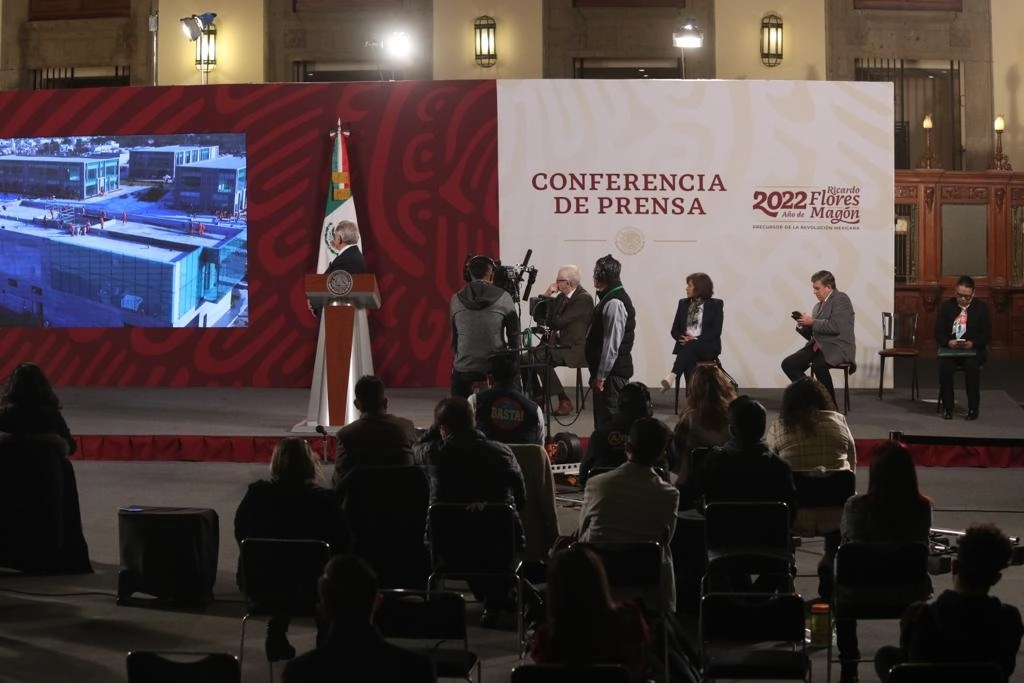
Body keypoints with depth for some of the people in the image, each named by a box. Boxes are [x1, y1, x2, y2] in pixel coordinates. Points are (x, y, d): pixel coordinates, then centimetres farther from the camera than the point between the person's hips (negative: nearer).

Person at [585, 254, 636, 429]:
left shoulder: (614, 303, -19)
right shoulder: (608, 298, 13)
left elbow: (612, 344, -22)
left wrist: (601, 376, -19)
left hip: (612, 372, -10)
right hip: (612, 370, 10)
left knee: (608, 420, -6)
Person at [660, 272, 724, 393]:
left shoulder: (716, 304, 4)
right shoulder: (683, 303, 17)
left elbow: (716, 331, -5)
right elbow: (675, 329, 15)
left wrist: (696, 339, -17)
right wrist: (682, 338, -8)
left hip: (708, 347, -3)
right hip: (686, 347, 3)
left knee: (690, 347, -36)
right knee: (689, 360, -30)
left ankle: (672, 376, -51)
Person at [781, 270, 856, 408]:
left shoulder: (841, 299, -4)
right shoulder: (818, 305, 20)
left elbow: (835, 326, -19)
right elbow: (812, 334, 20)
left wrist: (812, 322, -14)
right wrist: (802, 324, 1)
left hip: (838, 347, -8)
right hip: (818, 346, 8)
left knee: (818, 365, -37)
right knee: (788, 364, -9)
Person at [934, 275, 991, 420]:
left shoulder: (981, 308, 4)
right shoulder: (946, 306, 7)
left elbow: (987, 335, 0)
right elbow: (938, 332, 3)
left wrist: (973, 343, -20)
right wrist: (948, 342, -19)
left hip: (973, 350, -1)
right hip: (949, 349, 1)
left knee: (972, 367, -34)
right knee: (945, 366, -32)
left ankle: (973, 409, -22)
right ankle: (947, 408, -20)